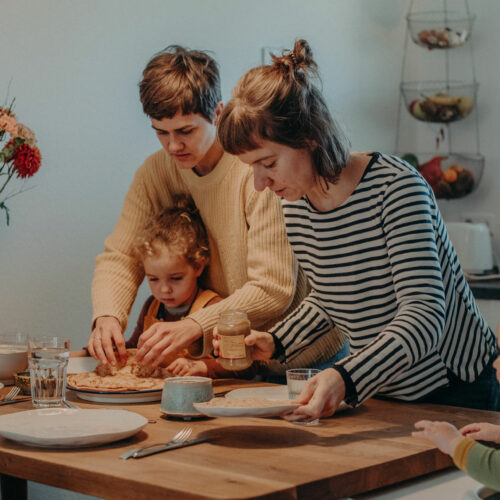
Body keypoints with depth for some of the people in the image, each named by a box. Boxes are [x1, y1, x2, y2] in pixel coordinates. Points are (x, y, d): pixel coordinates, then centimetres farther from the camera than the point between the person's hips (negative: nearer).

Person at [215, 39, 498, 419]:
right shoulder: (295, 206, -1)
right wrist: (274, 342, 0)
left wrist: (347, 377, -43)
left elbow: (424, 315, -29)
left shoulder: (397, 187, -22)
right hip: (378, 396, 6)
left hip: (454, 392, -5)